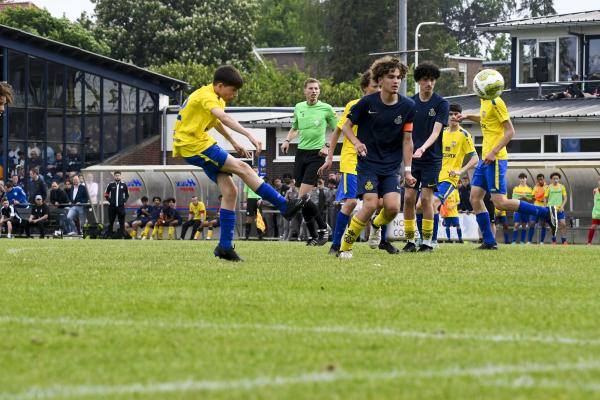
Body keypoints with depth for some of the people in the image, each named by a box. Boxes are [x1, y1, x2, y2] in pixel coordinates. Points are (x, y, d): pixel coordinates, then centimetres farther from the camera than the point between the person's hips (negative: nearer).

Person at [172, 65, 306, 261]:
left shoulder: (216, 98, 14)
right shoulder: (206, 96, -18)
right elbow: (224, 117, -36)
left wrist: (234, 143, 30)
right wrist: (249, 136, -46)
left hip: (202, 143, 10)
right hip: (192, 145, -10)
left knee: (230, 191, -1)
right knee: (242, 168, -17)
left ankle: (225, 246, 0)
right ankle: (284, 206, -15)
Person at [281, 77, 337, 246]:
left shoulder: (326, 109, -3)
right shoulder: (298, 107, 10)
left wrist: (328, 146, -8)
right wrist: (287, 140, 6)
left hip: (316, 154, -5)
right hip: (301, 152, 5)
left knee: (303, 196, -16)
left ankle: (322, 228, -1)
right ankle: (313, 235, 12)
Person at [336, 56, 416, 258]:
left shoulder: (407, 106, -3)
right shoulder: (367, 102, -10)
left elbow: (407, 140, 3)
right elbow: (347, 126, 2)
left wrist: (407, 170, -1)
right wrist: (357, 142, -17)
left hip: (391, 166, 3)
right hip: (368, 163, -3)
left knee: (393, 207, -13)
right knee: (370, 205, -18)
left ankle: (376, 227, 24)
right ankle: (345, 246, -2)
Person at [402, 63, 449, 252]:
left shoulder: (441, 103, -5)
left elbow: (436, 131, -15)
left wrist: (423, 148, -30)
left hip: (432, 158, -3)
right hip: (412, 158, 3)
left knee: (426, 198, -7)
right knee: (409, 198, -2)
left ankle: (427, 242, 1)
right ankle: (410, 241, 6)